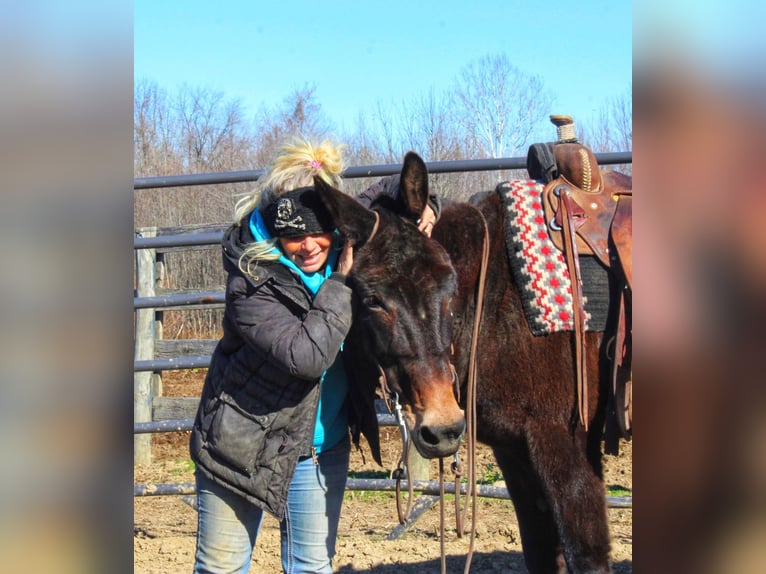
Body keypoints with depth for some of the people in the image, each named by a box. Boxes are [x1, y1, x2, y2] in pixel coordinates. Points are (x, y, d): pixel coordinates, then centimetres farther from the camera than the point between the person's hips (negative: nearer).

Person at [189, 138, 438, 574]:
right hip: (243, 446, -4)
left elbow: (390, 192, 10)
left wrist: (423, 207, -12)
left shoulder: (345, 243, -7)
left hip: (322, 450, 5)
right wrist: (340, 282, -29)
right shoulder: (252, 283, -25)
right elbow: (308, 354, -33)